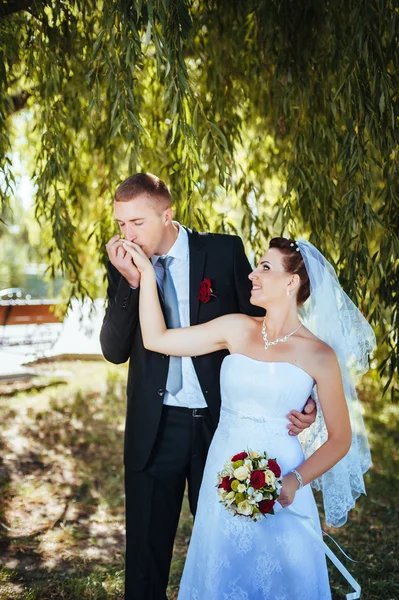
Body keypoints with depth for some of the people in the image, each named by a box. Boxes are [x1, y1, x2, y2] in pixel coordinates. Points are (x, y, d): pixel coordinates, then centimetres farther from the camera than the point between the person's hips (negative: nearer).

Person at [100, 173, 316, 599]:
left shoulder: (224, 251, -6)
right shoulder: (123, 264, -1)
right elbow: (114, 351, -7)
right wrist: (130, 283, -20)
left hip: (219, 421, -1)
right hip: (154, 427, 1)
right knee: (146, 545, 9)